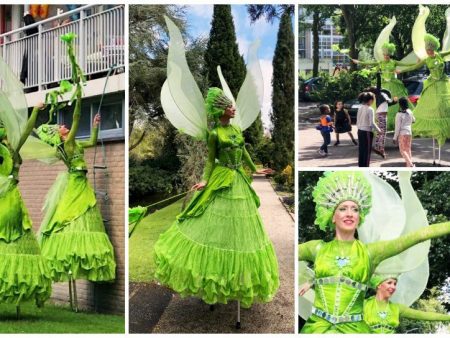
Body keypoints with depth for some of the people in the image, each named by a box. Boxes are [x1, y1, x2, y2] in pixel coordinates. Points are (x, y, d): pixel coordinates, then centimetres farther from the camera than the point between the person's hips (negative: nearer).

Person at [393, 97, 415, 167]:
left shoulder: (399, 114, -14)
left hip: (402, 134, -6)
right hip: (409, 133, 6)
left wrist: (395, 137, -9)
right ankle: (409, 164, 11)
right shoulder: (410, 112, 3)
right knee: (408, 150, 13)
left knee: (403, 150, -2)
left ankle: (410, 164, -17)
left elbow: (397, 127, -14)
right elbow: (413, 120, 23)